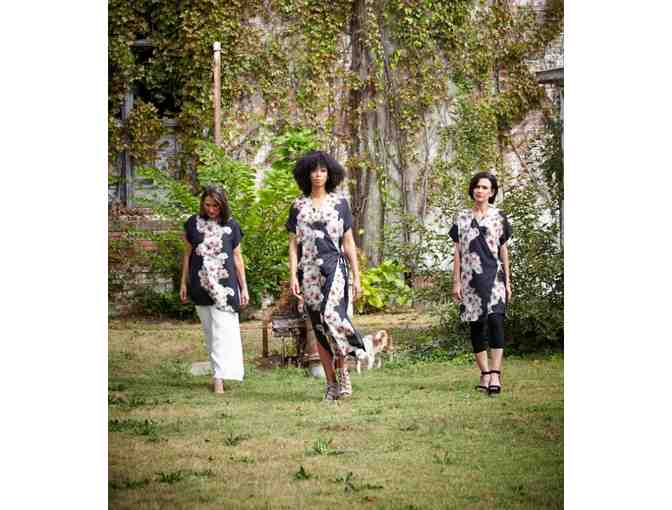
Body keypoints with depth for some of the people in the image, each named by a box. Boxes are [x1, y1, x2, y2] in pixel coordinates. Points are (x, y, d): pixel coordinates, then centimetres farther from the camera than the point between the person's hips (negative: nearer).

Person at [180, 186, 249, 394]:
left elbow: (237, 257, 8)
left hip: (225, 285, -2)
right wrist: (184, 283, 10)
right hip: (200, 285, 2)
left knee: (222, 329, -10)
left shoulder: (231, 226, 3)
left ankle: (219, 376, -15)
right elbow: (187, 254, 12)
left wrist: (244, 288, 7)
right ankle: (218, 372, 13)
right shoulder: (193, 224, 5)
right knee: (210, 330, 6)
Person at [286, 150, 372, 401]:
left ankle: (342, 368, -11)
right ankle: (331, 384, 7)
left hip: (334, 267, -2)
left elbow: (349, 243, 8)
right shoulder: (298, 206, 9)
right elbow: (293, 244, 8)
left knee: (331, 315, -25)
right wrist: (293, 276, -3)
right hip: (309, 271, 2)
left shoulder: (339, 203, 7)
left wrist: (357, 277, 3)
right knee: (319, 328, 2)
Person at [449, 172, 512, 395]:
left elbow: (503, 250, 10)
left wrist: (507, 281, 8)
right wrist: (456, 282, 3)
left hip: (494, 276, -2)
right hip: (470, 278, 2)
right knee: (477, 325, 3)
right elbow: (457, 252, 9)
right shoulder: (462, 218, 9)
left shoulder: (499, 217, 8)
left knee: (495, 320, -17)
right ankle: (484, 373, 10)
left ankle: (495, 373, -23)